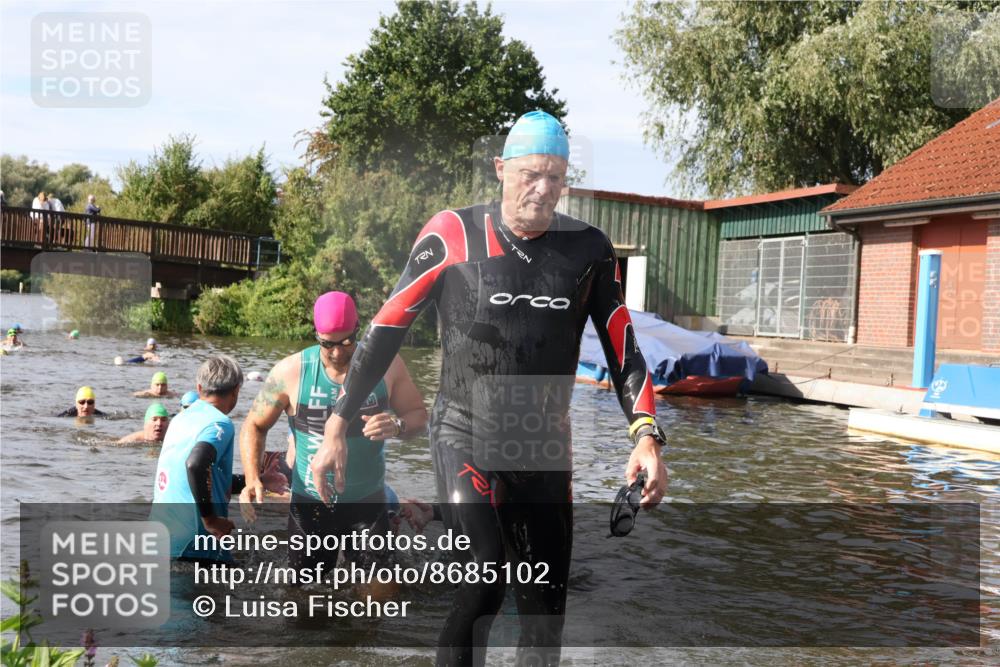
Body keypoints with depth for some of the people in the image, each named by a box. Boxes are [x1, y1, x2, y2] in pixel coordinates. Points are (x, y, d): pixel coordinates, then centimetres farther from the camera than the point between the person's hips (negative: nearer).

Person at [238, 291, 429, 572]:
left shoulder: (386, 363, -8)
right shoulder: (291, 372, -12)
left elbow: (419, 414, 1)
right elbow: (255, 426, -1)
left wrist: (397, 425, -23)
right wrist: (252, 480, -17)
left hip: (369, 503, 1)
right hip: (309, 505, -1)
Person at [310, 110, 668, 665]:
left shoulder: (588, 248, 1)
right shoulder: (453, 235, -8)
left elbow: (622, 348, 4)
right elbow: (385, 331, -3)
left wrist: (646, 437, -10)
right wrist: (336, 429, -4)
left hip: (546, 452, 4)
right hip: (464, 437, -3)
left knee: (545, 609, 8)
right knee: (484, 584, -21)